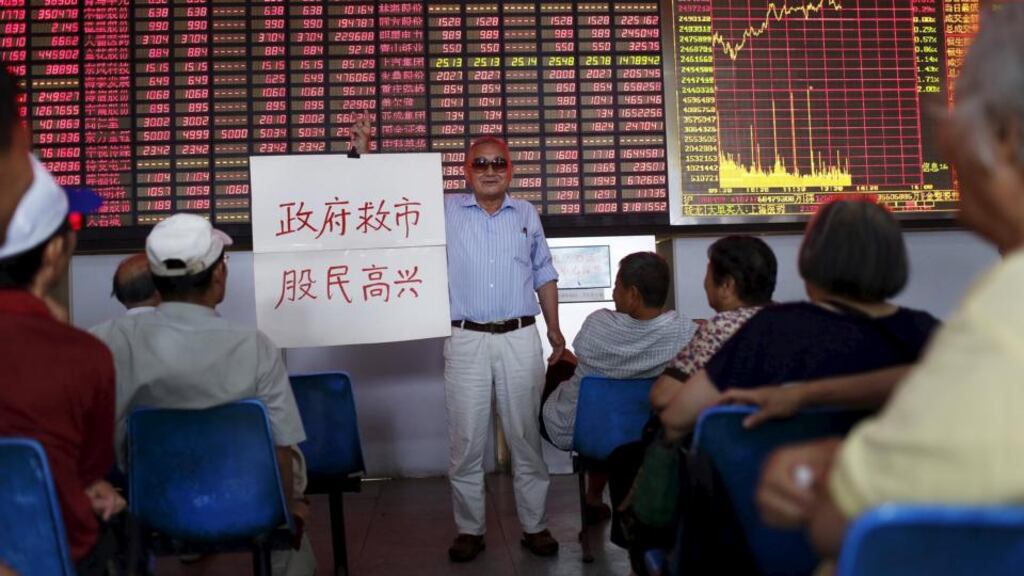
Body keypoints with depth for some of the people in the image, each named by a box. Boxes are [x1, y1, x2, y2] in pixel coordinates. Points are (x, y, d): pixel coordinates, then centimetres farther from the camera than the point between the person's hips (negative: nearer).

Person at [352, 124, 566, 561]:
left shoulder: (527, 214, 11)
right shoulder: (445, 210, 6)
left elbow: (544, 276, 16)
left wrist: (554, 329, 11)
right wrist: (365, 152, -10)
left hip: (521, 338, 1)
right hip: (467, 340, -1)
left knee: (526, 437, 8)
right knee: (465, 443, 3)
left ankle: (535, 526, 20)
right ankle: (470, 530, 17)